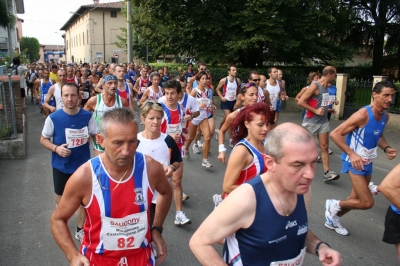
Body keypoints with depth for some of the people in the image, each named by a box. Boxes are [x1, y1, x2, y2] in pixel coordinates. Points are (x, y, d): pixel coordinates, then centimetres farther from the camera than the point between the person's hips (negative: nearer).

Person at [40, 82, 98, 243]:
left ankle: (80, 229, 34)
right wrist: (56, 148, -21)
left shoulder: (87, 116, -12)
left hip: (82, 164, 0)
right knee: (60, 197, 22)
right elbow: (43, 139, -4)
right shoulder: (53, 118, -14)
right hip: (61, 165, 1)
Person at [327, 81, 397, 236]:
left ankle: (333, 219, 38)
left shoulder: (385, 116, 3)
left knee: (356, 199, 17)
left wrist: (386, 148, 1)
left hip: (367, 162, 8)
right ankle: (334, 205, 13)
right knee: (367, 203, -11)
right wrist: (352, 154, -29)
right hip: (354, 161, -8)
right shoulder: (363, 115, -23)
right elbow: (335, 134, -23)